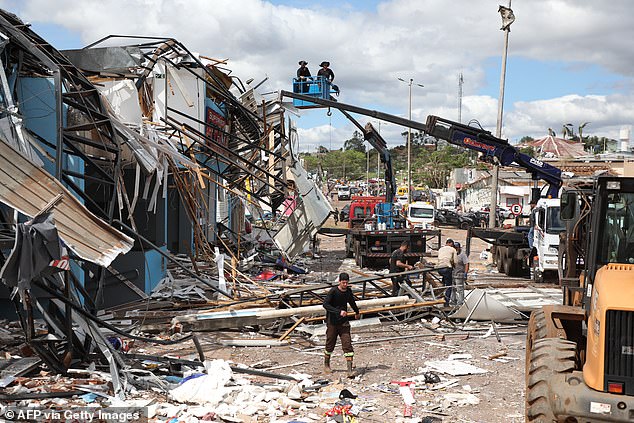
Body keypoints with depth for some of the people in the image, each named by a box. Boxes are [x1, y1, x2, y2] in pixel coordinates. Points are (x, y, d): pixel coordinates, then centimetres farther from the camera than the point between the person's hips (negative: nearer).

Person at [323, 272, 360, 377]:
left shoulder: (348, 291, 4)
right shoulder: (333, 291, -13)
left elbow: (352, 301, 26)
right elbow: (325, 304, -24)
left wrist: (357, 312, 43)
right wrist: (339, 311, -33)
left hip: (344, 322, 3)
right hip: (332, 322, -3)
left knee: (347, 344, -8)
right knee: (330, 344, 9)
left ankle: (350, 370, -13)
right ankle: (326, 364, 35)